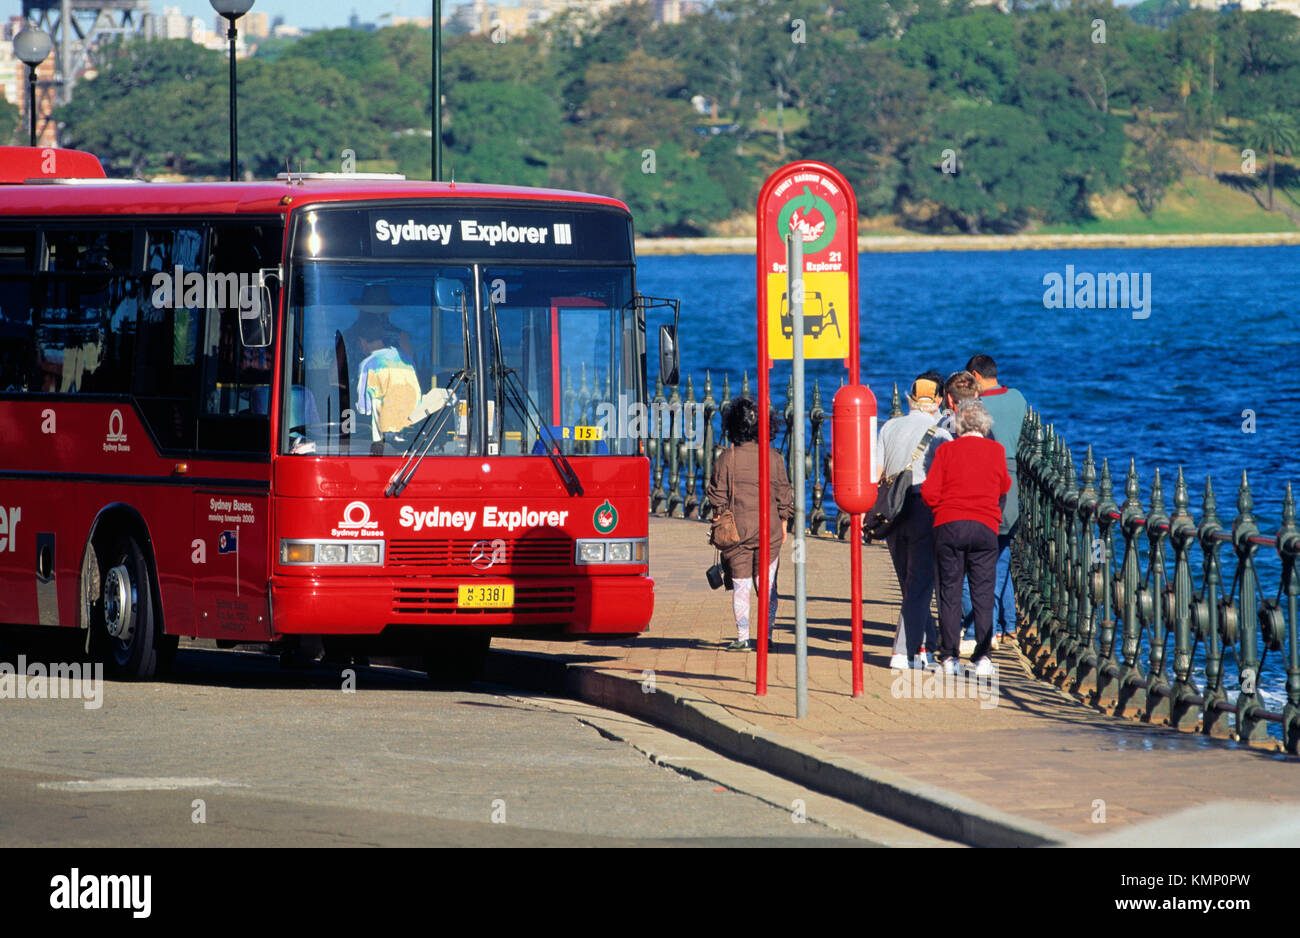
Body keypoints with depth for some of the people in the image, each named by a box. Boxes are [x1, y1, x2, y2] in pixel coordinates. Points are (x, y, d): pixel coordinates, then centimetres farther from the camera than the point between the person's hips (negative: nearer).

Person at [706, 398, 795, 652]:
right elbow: (784, 496, 4)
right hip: (769, 529, 1)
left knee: (741, 585, 4)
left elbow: (717, 496, -2)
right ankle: (766, 635, 4)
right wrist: (783, 525, 14)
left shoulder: (728, 458, -5)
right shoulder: (773, 457, -1)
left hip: (737, 528, -1)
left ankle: (743, 638, 0)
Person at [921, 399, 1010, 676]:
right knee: (982, 592, 5)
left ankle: (949, 656, 3)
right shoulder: (996, 451, 4)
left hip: (948, 527, -1)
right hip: (985, 528, 1)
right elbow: (1004, 487, 19)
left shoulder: (947, 451, 0)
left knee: (949, 591, 5)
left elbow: (929, 492, -4)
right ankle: (982, 656, 0)